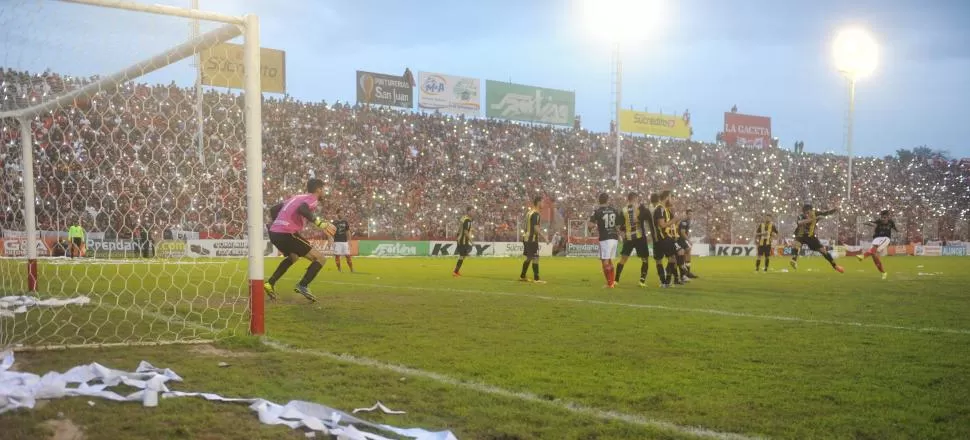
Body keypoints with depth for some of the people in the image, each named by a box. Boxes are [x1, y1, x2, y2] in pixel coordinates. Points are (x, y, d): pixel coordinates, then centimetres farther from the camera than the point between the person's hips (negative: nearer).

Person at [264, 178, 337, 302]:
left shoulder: (296, 197, 25)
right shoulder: (312, 199, 0)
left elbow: (273, 210, 26)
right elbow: (302, 209, -23)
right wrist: (319, 223, -25)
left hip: (274, 232, 9)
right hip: (287, 234, -9)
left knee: (293, 257, 37)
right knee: (320, 259, -2)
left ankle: (270, 283, 29)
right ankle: (302, 286, -11)